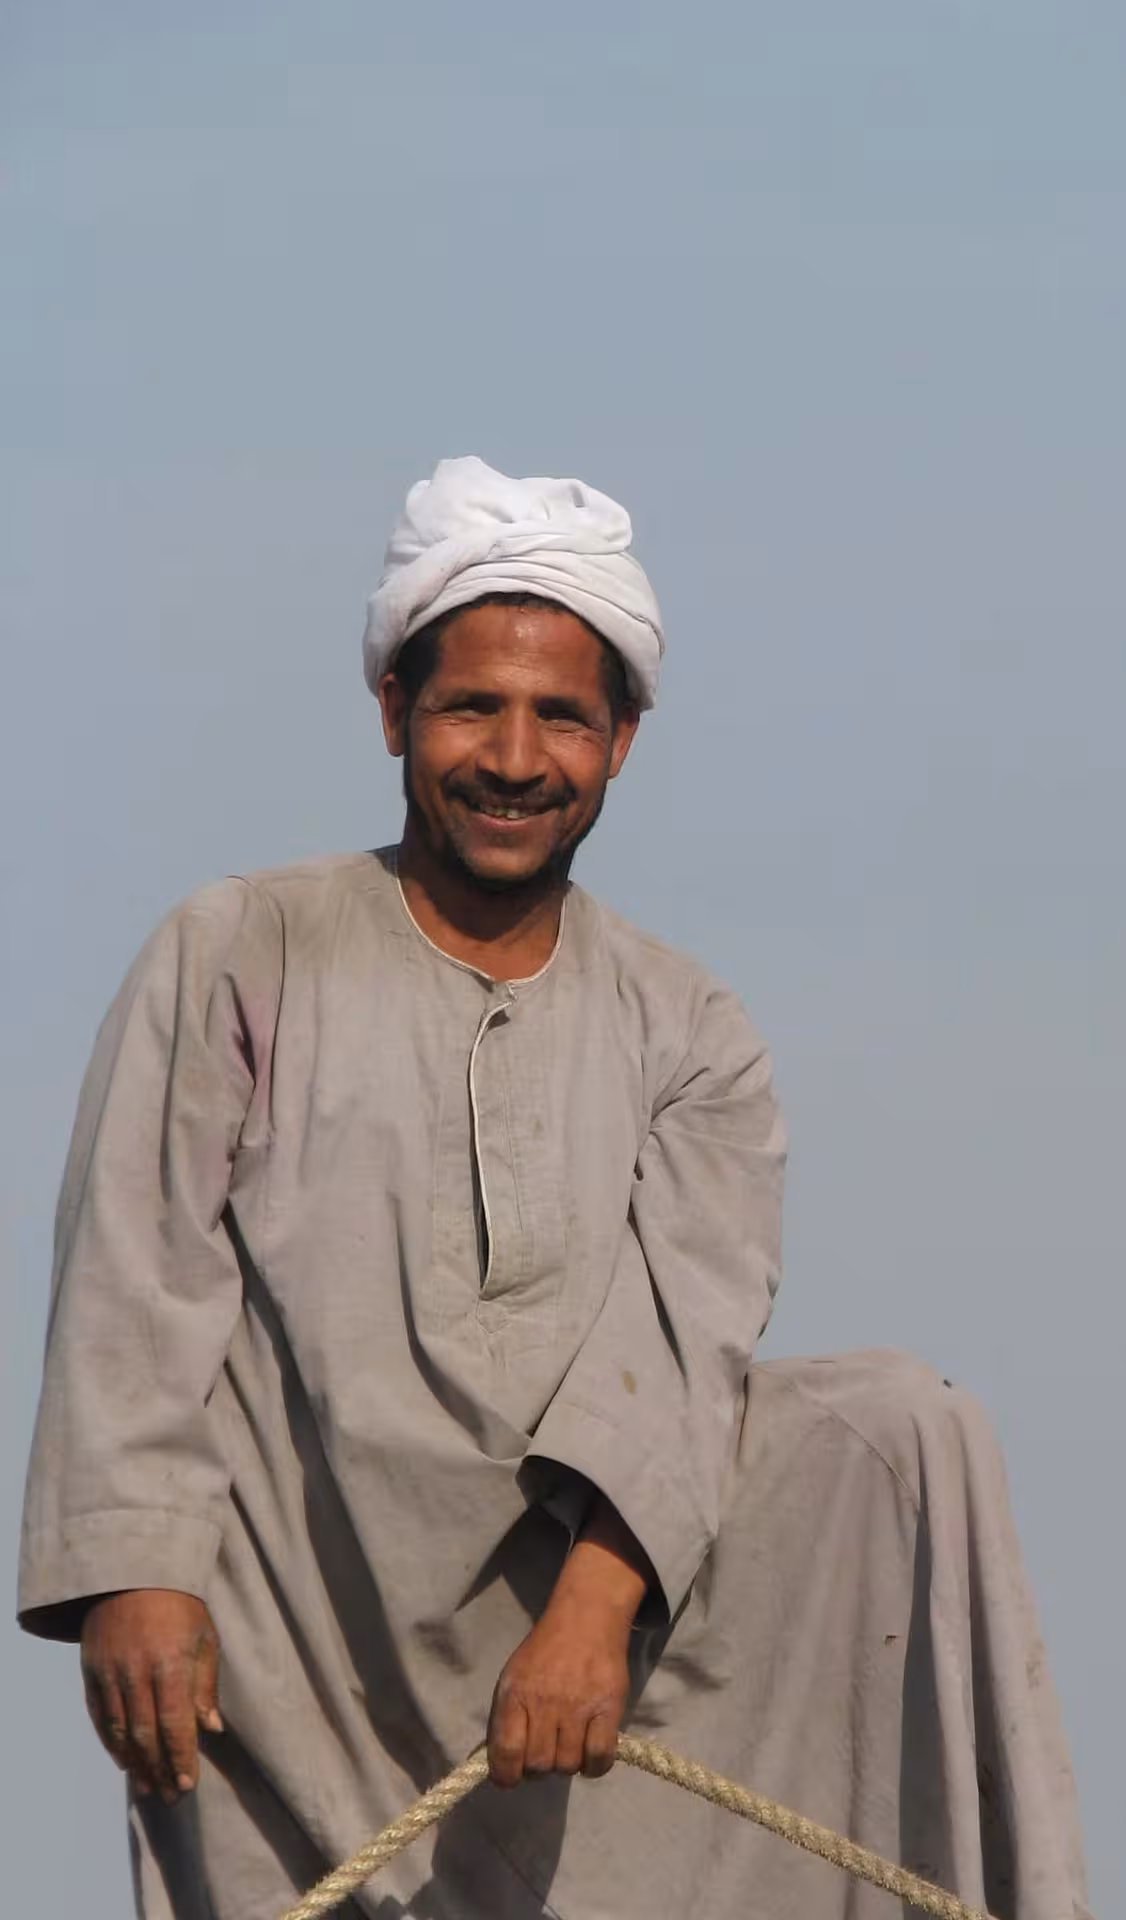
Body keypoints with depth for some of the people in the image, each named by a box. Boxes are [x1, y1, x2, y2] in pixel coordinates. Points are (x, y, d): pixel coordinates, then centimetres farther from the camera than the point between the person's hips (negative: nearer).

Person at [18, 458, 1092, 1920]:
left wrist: (598, 1599, -21)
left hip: (575, 1588, 2)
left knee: (900, 1427, -17)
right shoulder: (237, 957, 8)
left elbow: (686, 1327, -4)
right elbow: (139, 1284, 0)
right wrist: (134, 1572, -13)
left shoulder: (684, 1032, 11)